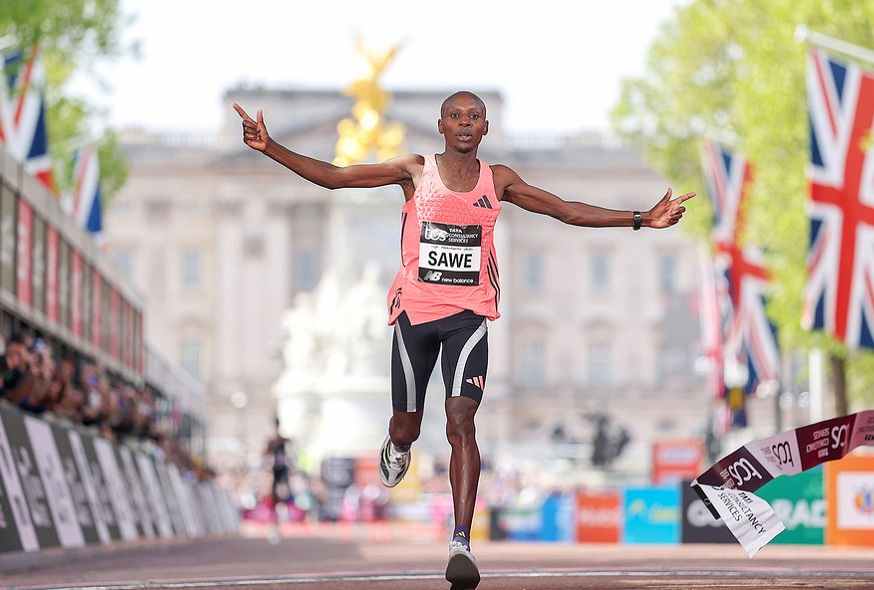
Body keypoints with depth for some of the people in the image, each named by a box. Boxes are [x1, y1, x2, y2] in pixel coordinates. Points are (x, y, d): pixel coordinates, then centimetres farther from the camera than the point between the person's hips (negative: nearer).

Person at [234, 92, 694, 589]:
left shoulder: (498, 180, 5)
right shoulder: (416, 171, 0)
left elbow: (565, 210, 8)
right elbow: (333, 177, -1)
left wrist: (642, 220, 4)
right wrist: (270, 148, -11)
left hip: (468, 315, 0)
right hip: (415, 310, 0)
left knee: (461, 418, -18)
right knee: (407, 426, 10)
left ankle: (462, 543, -23)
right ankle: (396, 448, 52)